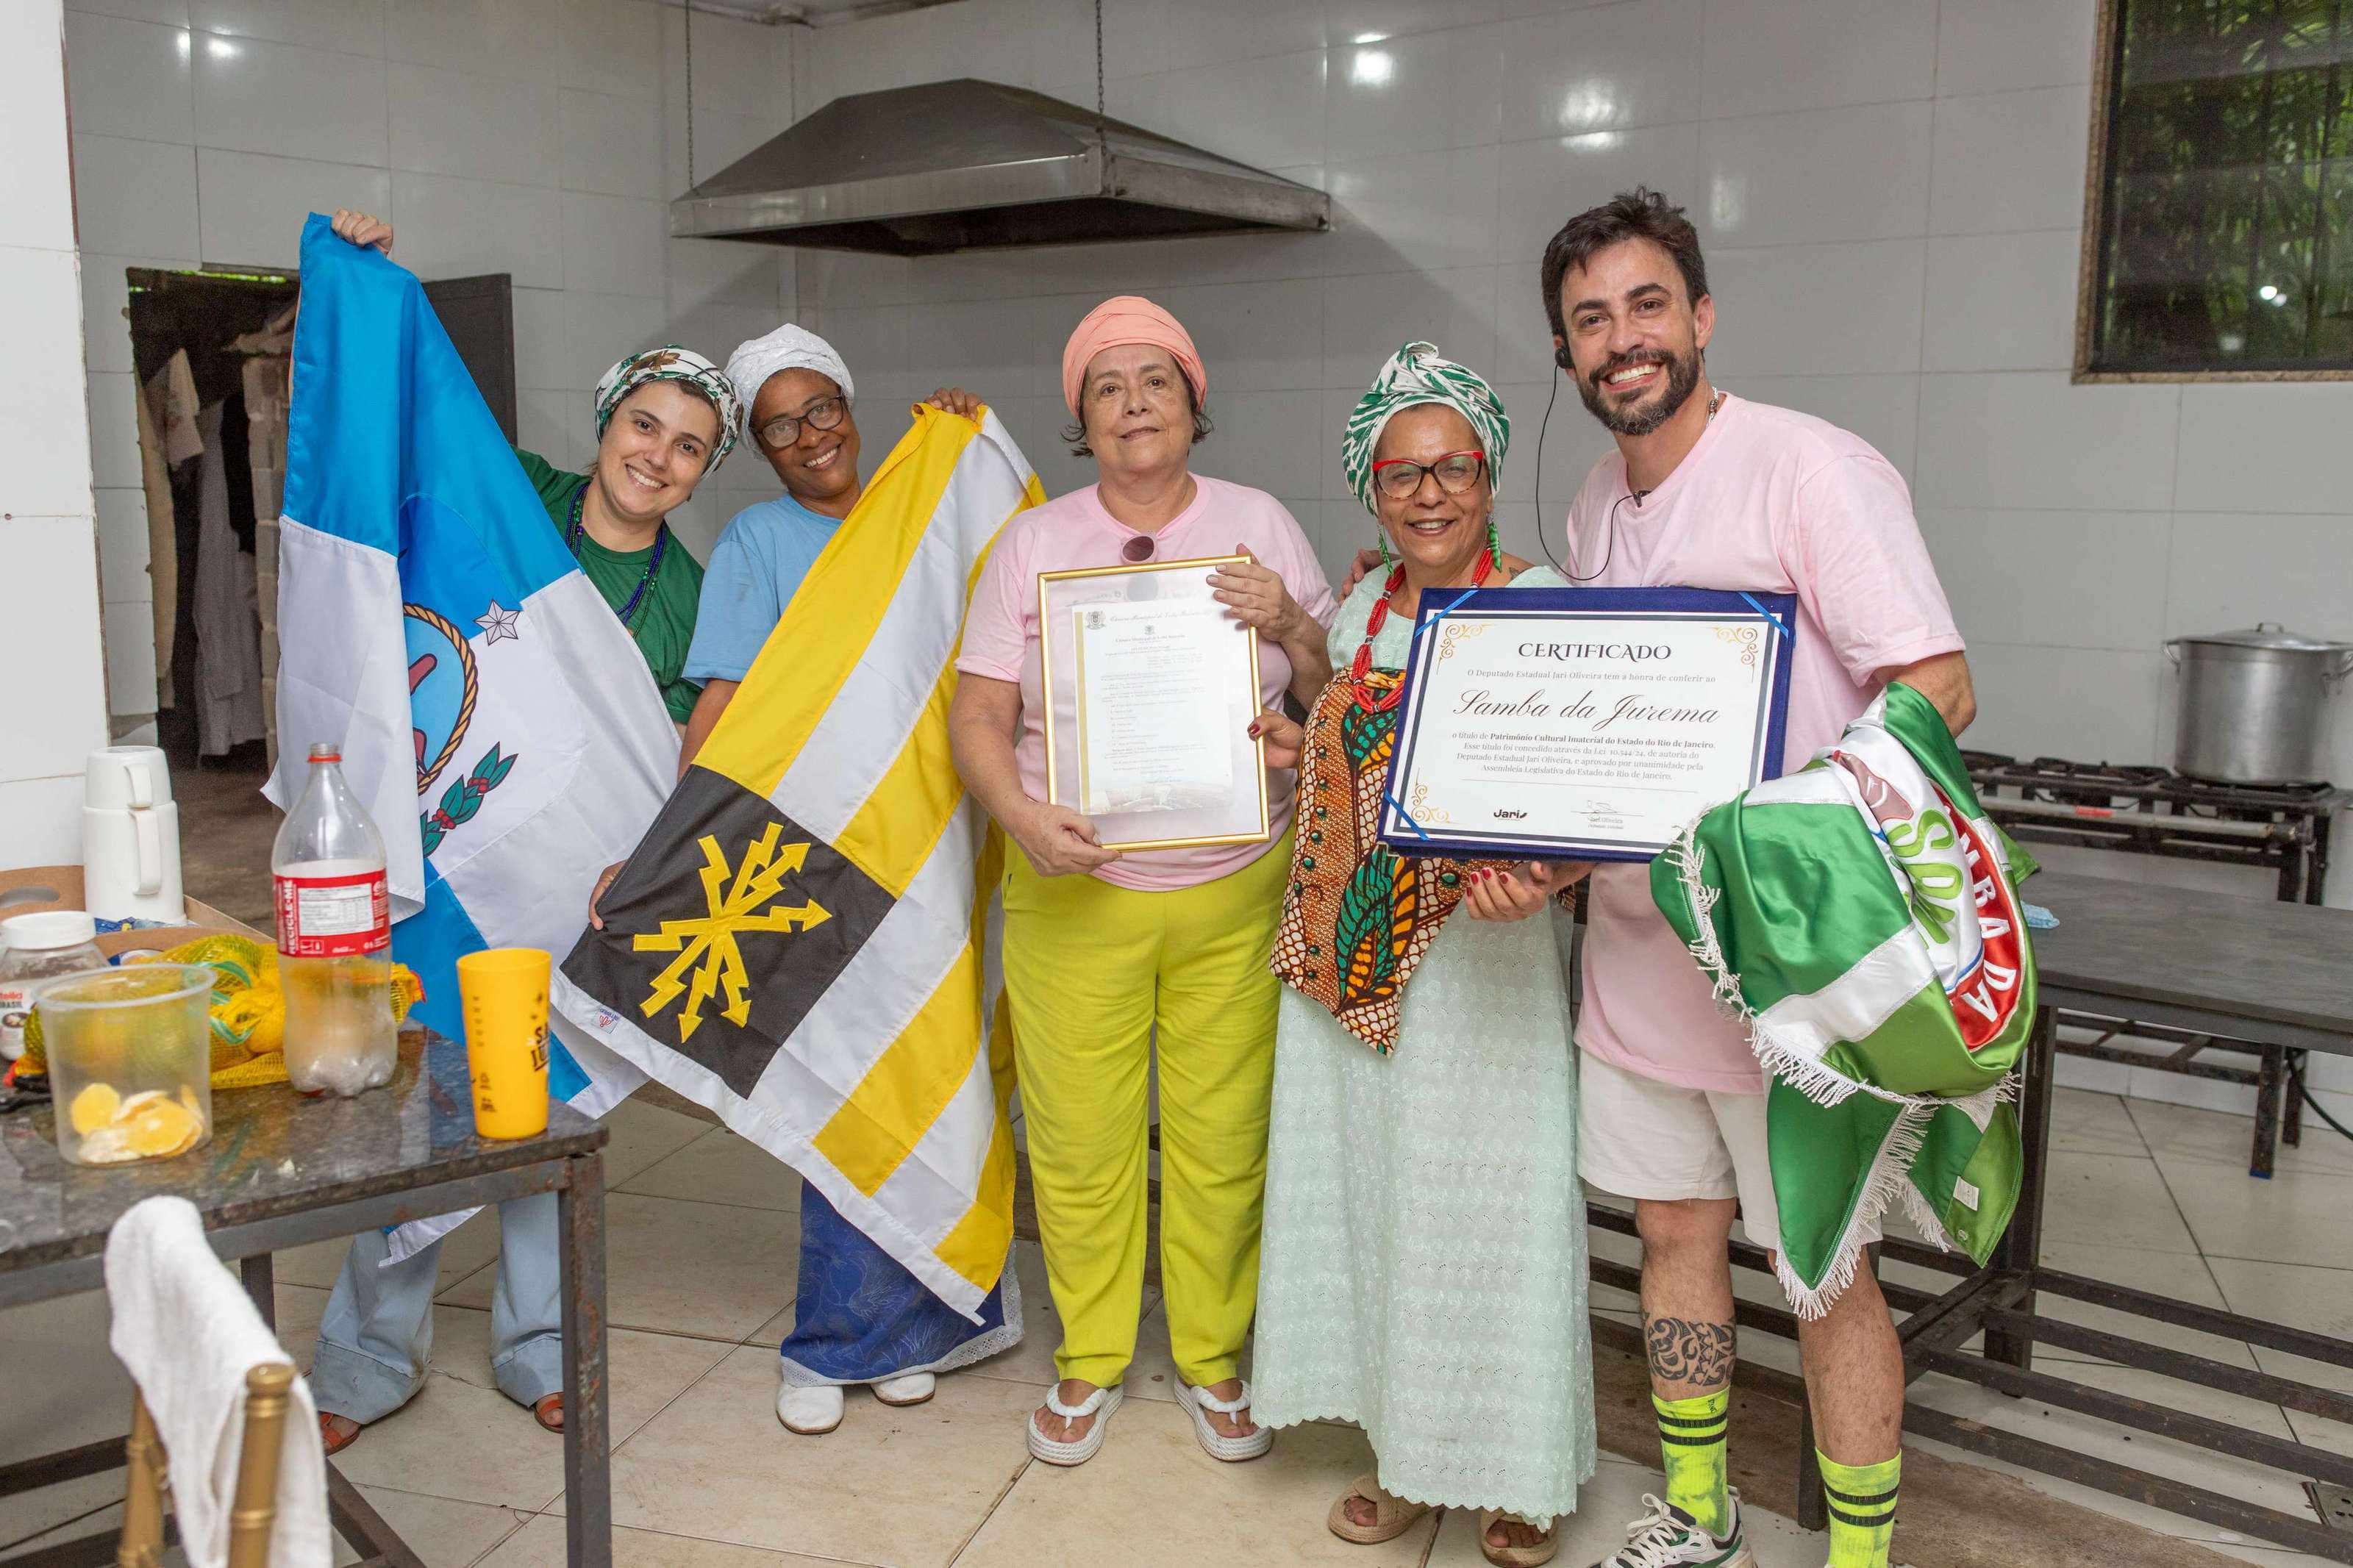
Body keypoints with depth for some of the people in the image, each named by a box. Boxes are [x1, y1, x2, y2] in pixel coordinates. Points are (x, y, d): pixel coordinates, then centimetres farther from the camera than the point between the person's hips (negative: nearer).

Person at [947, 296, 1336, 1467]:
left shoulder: (1261, 526, 6)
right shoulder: (1033, 542, 5)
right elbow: (978, 715, 2)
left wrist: (1291, 629, -13)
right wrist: (1021, 817, -16)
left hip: (1236, 892, 0)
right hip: (1072, 890, 0)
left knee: (1223, 1139, 6)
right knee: (1077, 1139, 5)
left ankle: (1212, 1358, 27)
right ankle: (1090, 1359, 28)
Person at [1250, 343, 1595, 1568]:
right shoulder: (1358, 611, 9)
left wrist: (1538, 874, -32)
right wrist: (1300, 745, 2)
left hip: (1478, 960, -6)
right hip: (1348, 955, 6)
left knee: (1484, 1209, 3)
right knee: (1364, 1190, 13)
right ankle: (1407, 1452, 32)